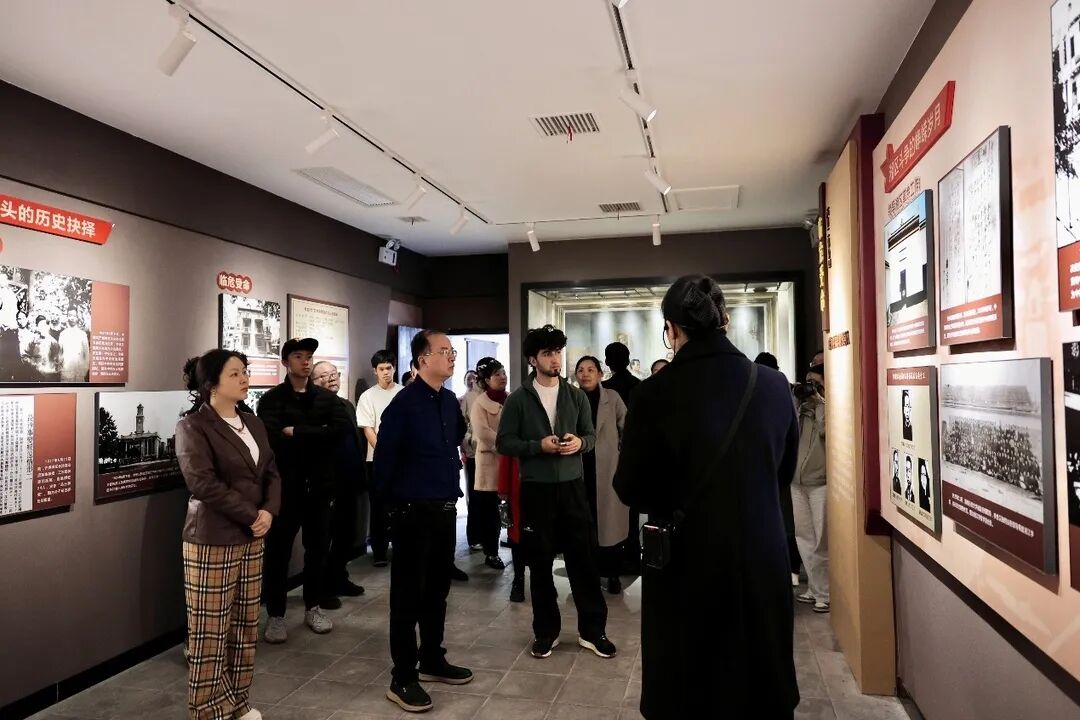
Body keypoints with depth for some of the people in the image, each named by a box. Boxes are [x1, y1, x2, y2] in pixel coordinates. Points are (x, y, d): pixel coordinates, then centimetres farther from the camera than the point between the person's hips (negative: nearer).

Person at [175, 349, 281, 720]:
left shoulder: (253, 422, 12)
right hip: (212, 540, -6)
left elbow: (272, 472, 10)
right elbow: (203, 483, -18)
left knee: (245, 626, 13)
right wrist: (252, 516, -16)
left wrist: (269, 512, -8)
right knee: (210, 631, 2)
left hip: (252, 539, 7)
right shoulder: (193, 426, -9)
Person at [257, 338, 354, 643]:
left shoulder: (327, 398, 6)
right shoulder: (272, 399, -3)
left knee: (318, 548, 13)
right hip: (286, 486, -3)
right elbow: (274, 440, -20)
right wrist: (318, 438, -14)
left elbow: (344, 427, -13)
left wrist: (298, 433, -16)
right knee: (278, 551, 6)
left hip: (318, 485, 3)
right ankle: (275, 615, 19)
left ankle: (314, 607, 29)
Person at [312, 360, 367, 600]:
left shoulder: (347, 405, 14)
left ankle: (339, 579, 29)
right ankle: (321, 587, 17)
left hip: (349, 482, 7)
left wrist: (359, 472, 8)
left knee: (347, 535, 15)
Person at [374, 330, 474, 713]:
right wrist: (394, 500, -1)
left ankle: (433, 661, 33)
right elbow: (384, 458, -13)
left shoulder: (450, 401, 7)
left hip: (445, 509, 7)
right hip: (414, 512, -7)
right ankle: (403, 679, 13)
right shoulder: (404, 403, -16)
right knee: (408, 596, 2)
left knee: (437, 591, 18)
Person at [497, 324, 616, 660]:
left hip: (572, 485, 2)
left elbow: (591, 435, 10)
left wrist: (580, 442, -13)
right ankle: (546, 631, 23)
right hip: (536, 488, -2)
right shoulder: (518, 399, -3)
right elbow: (504, 442, -3)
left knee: (584, 557, 5)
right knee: (540, 561, 8)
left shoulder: (576, 396, 5)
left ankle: (592, 629, 19)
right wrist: (538, 446, -17)